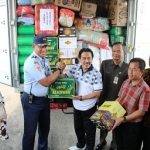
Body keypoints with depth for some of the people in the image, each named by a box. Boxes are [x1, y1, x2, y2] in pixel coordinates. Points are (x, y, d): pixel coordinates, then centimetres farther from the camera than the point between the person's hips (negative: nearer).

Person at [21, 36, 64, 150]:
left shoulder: (45, 60, 5)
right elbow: (46, 82, -26)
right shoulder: (31, 62, -24)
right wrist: (59, 70, -16)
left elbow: (50, 77, 14)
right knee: (30, 131, 8)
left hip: (45, 99, 9)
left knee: (45, 127, 24)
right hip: (32, 101, -8)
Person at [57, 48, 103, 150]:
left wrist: (81, 97, -24)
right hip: (76, 106, 6)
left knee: (89, 130, 16)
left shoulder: (96, 74, -23)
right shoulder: (75, 68, -8)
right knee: (78, 128, 27)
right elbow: (65, 76, 5)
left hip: (89, 108, -6)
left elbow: (97, 93, -22)